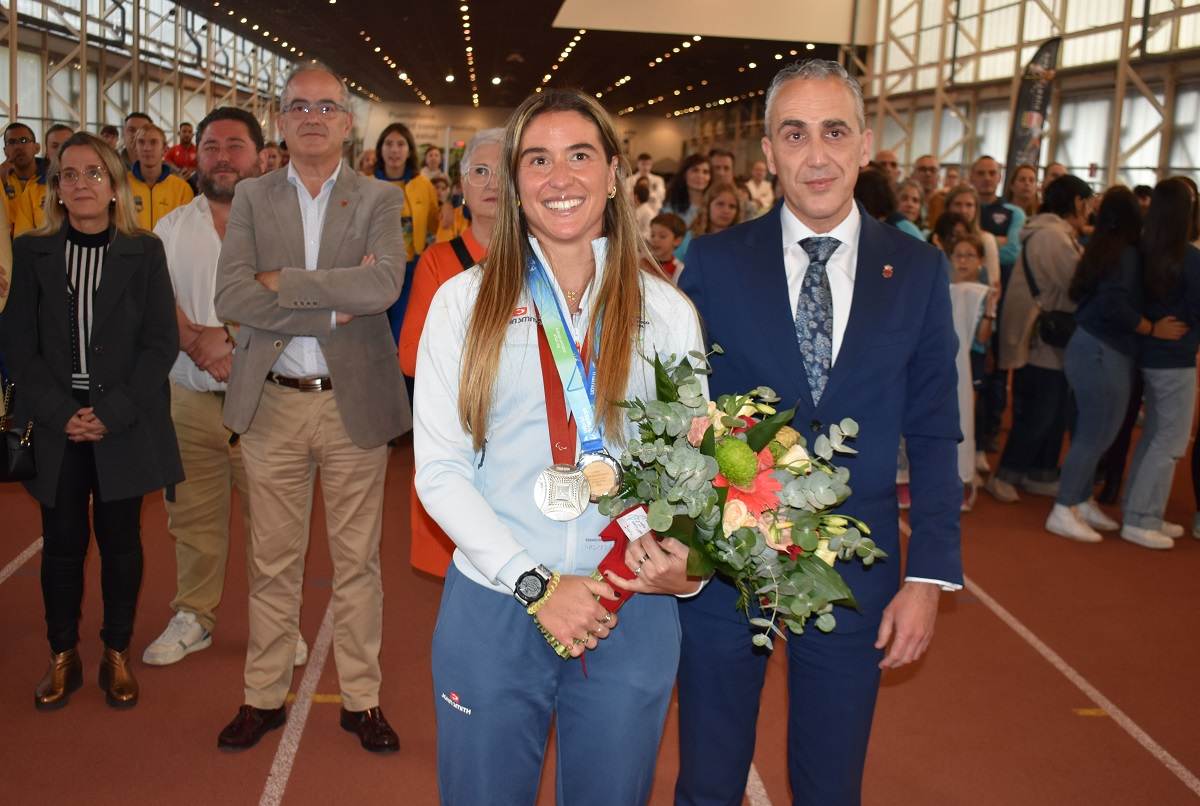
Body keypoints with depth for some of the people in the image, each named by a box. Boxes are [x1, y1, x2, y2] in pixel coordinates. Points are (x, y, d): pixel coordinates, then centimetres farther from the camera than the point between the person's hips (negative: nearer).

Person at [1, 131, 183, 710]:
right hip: (55, 425, 1)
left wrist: (112, 413, -12)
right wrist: (61, 412, -10)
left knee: (120, 539, 6)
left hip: (126, 424, -1)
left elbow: (161, 342, -3)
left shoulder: (144, 252, 1)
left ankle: (117, 654, 21)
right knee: (62, 543, 7)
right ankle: (63, 656, 22)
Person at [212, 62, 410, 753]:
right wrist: (331, 305, -15)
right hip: (273, 404, 1)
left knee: (358, 561, 8)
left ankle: (362, 699, 22)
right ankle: (265, 696, 26)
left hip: (355, 403, -1)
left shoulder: (380, 199, 2)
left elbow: (384, 285, -16)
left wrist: (284, 281, -13)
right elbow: (231, 297, -7)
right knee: (273, 562, 11)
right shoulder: (251, 198, 6)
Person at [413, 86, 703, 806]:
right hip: (492, 608, 0)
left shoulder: (668, 311, 2)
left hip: (631, 617, 1)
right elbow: (439, 469, -4)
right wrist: (535, 584, -13)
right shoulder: (465, 302, 0)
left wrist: (685, 567, -15)